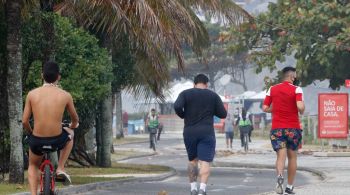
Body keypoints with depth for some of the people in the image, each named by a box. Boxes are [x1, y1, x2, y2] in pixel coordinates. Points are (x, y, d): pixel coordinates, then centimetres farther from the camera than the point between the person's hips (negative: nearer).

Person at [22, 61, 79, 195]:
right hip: (57, 141, -1)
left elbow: (24, 121, -1)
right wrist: (72, 127, 34)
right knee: (69, 135, 36)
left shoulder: (32, 94, -4)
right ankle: (60, 168, 23)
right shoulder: (65, 95, -5)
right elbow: (75, 120, 10)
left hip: (37, 141, 1)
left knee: (33, 166, 32)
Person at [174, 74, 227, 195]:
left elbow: (177, 106, -14)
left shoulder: (185, 94, 3)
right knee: (205, 162, -6)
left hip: (189, 132, 1)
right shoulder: (213, 95, 4)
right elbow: (223, 114, 4)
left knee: (192, 160, 18)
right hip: (207, 133, -1)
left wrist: (183, 116, 5)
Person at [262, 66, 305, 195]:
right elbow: (300, 107, -20)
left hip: (277, 128, 2)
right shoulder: (296, 90, -7)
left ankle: (279, 176, -36)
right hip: (293, 128, -2)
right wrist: (302, 111, 2)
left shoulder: (272, 89, 5)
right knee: (292, 156, 12)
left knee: (281, 155, -5)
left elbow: (265, 108, 5)